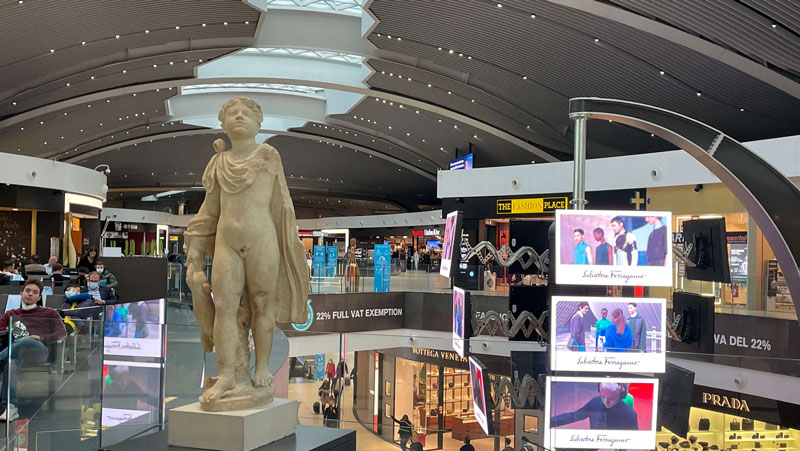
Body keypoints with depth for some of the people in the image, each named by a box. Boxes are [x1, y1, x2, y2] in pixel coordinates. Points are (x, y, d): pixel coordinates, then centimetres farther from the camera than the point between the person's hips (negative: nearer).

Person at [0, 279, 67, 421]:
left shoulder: (49, 313, 24)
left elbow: (62, 332, 10)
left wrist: (40, 338, -6)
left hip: (39, 350, -1)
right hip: (15, 351, 1)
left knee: (25, 341, -39)